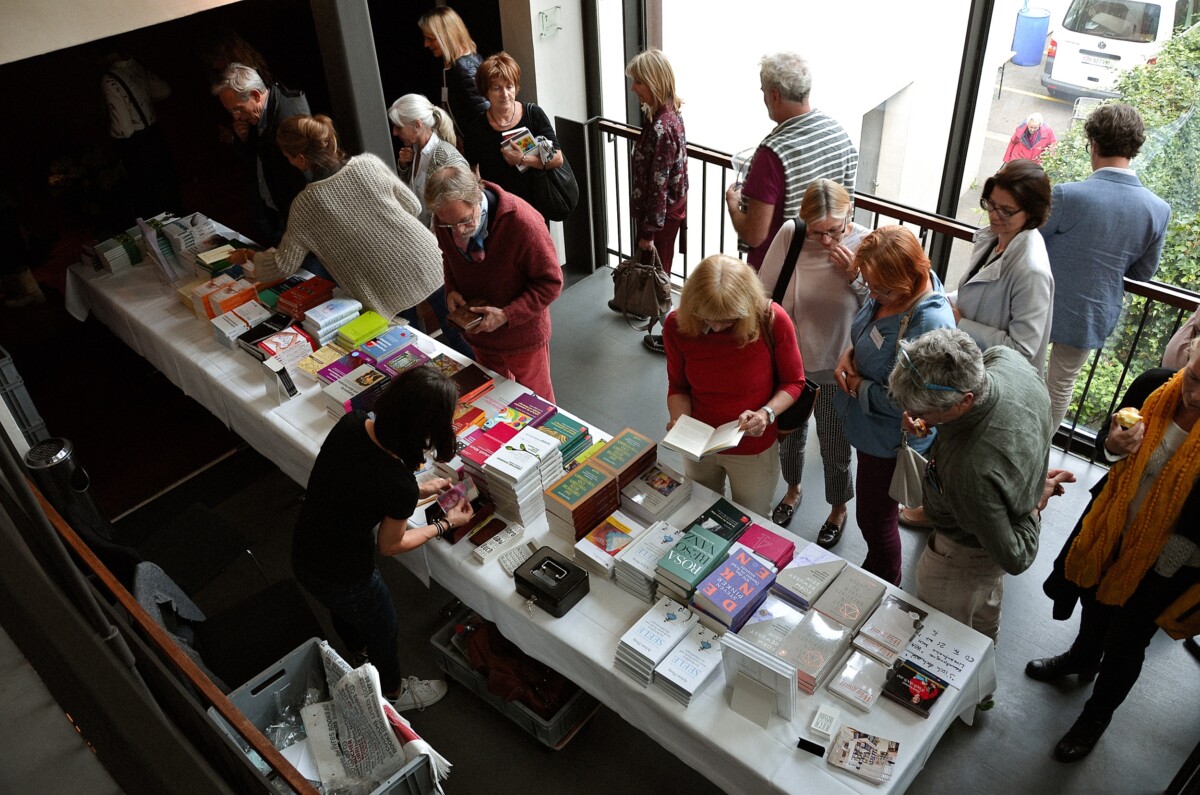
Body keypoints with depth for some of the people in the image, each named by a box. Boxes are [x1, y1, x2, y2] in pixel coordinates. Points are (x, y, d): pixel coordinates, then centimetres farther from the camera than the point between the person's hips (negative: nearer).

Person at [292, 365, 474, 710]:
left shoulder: (352, 422, -19)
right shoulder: (399, 486, -36)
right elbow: (390, 545, -15)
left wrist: (419, 491, 3)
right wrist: (446, 524, -2)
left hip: (303, 554, 6)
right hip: (342, 577, -6)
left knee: (344, 609, 38)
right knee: (382, 628, 27)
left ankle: (357, 647, 71)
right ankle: (393, 691, 57)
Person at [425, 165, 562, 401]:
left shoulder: (522, 221, -31)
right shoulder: (445, 218, -14)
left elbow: (550, 282, -22)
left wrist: (507, 315, -31)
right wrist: (451, 290, -11)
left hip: (522, 335, -5)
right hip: (478, 330, 5)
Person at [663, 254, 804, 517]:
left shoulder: (772, 321, -25)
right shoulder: (676, 326, -19)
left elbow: (794, 382, -10)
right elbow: (678, 386, -3)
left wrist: (766, 414, -28)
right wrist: (679, 420, -23)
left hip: (754, 449, -2)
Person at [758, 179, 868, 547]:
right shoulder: (790, 235, -18)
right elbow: (764, 292, -8)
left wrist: (855, 277, -27)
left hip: (836, 371, -2)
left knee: (835, 450, 17)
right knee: (789, 435, 27)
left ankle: (839, 509, 47)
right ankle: (793, 490, 58)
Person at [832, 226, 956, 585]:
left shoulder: (930, 325, -36)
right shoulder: (889, 291, -10)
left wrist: (856, 385, -18)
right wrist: (848, 354, -8)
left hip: (889, 442, -8)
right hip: (870, 429, 8)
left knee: (874, 518, 15)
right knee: (873, 510, 29)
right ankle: (875, 570, 55)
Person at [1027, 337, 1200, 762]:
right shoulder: (1154, 386, -18)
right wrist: (1112, 445, -20)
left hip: (1165, 562, -4)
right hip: (1110, 526, 4)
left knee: (1125, 644, 17)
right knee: (1095, 600, 30)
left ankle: (1097, 714, 46)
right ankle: (1082, 658, 63)